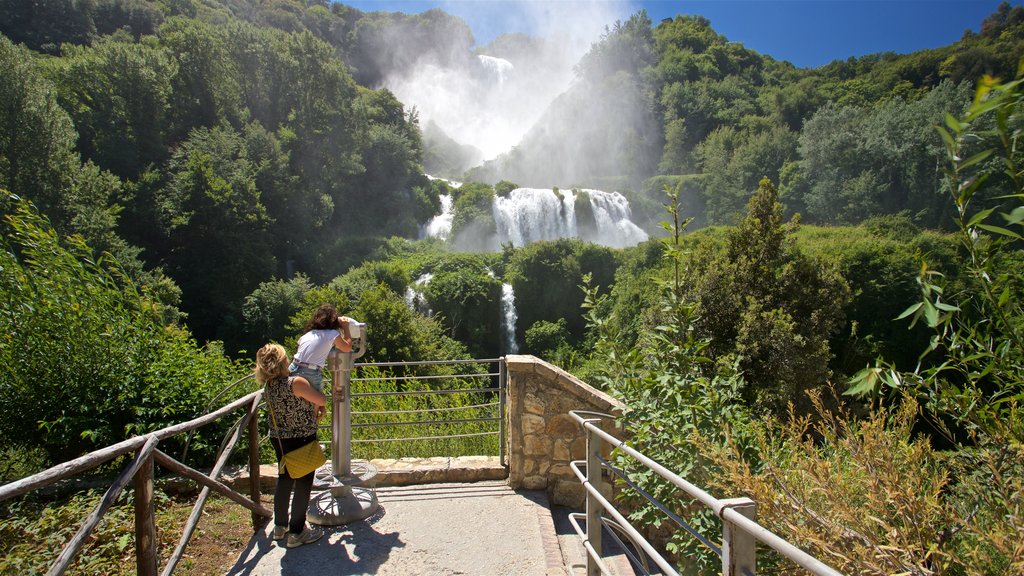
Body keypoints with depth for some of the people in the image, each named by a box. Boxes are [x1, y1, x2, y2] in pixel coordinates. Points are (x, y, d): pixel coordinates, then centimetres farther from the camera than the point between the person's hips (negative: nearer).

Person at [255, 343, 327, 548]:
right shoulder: (296, 382, -24)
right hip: (302, 440, -7)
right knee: (303, 484, 5)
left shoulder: (269, 387, 0)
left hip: (279, 440, 8)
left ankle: (280, 526, 34)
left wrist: (317, 408, 2)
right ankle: (296, 533, 13)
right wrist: (318, 405, 6)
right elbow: (322, 399, -16)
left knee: (284, 479, 21)